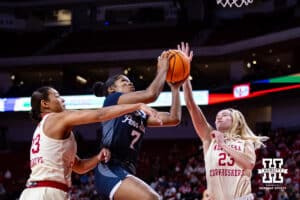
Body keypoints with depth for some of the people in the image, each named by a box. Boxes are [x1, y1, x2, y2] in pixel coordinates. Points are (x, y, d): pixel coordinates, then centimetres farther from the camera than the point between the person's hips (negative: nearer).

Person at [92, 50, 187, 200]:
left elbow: (173, 118, 17)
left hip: (126, 172, 9)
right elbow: (150, 94, -10)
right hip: (110, 170, -9)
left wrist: (175, 88, 17)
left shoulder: (139, 115, 25)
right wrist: (162, 70, 4)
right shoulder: (111, 100, 4)